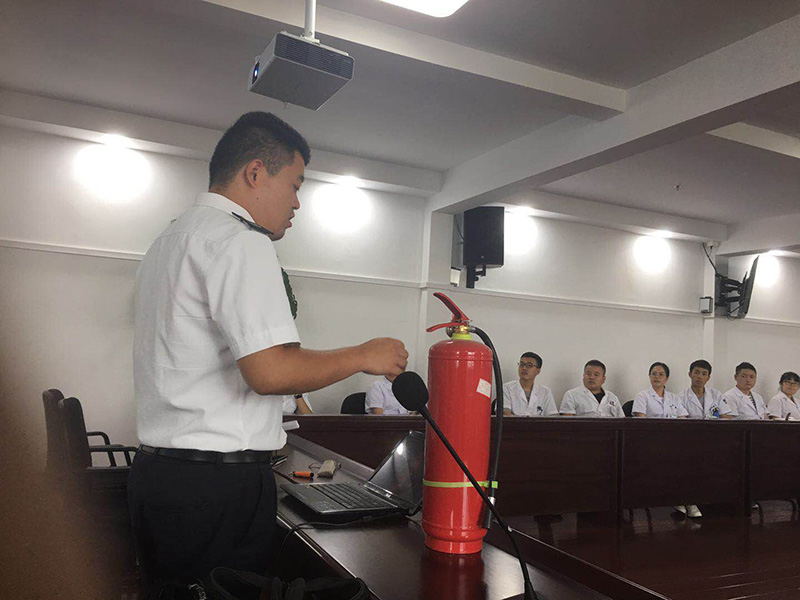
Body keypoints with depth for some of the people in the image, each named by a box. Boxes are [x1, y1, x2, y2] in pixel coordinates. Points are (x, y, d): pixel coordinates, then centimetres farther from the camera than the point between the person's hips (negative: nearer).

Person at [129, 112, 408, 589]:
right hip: (220, 480, -10)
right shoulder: (241, 242, -15)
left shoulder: (170, 240, 17)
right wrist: (364, 357, -10)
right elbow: (270, 370, -24)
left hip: (158, 472, 10)